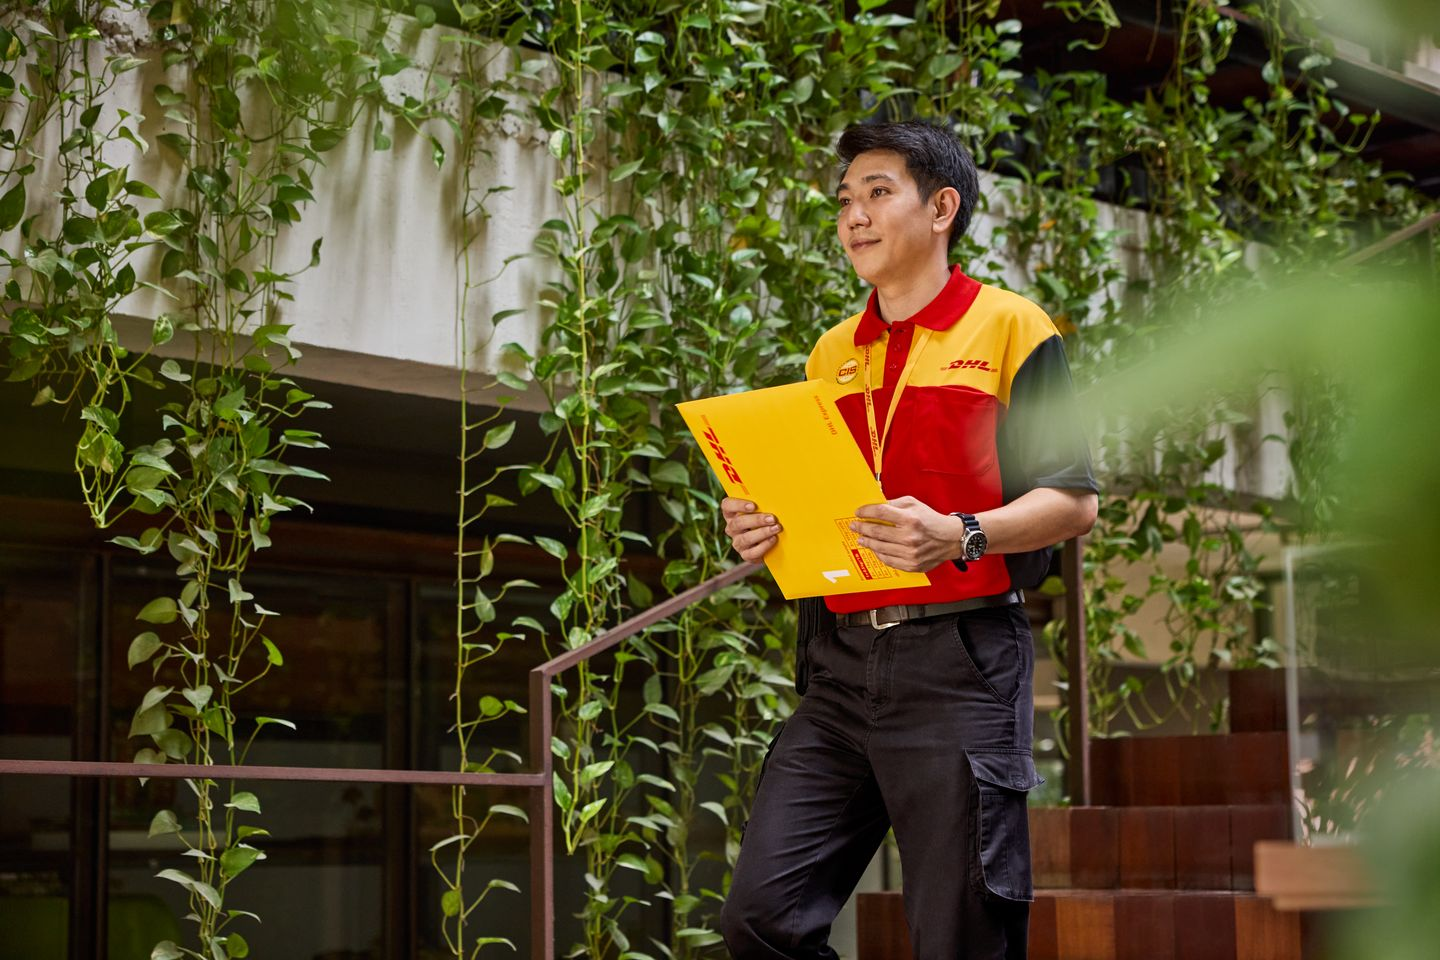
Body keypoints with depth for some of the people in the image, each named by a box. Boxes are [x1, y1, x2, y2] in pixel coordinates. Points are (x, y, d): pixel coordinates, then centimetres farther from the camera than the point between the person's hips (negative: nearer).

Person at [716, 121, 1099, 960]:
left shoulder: (1010, 328, 1)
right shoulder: (832, 355, 19)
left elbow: (1075, 503, -4)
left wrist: (960, 535, -21)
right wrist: (760, 530, 3)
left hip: (960, 661, -5)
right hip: (842, 660, 6)